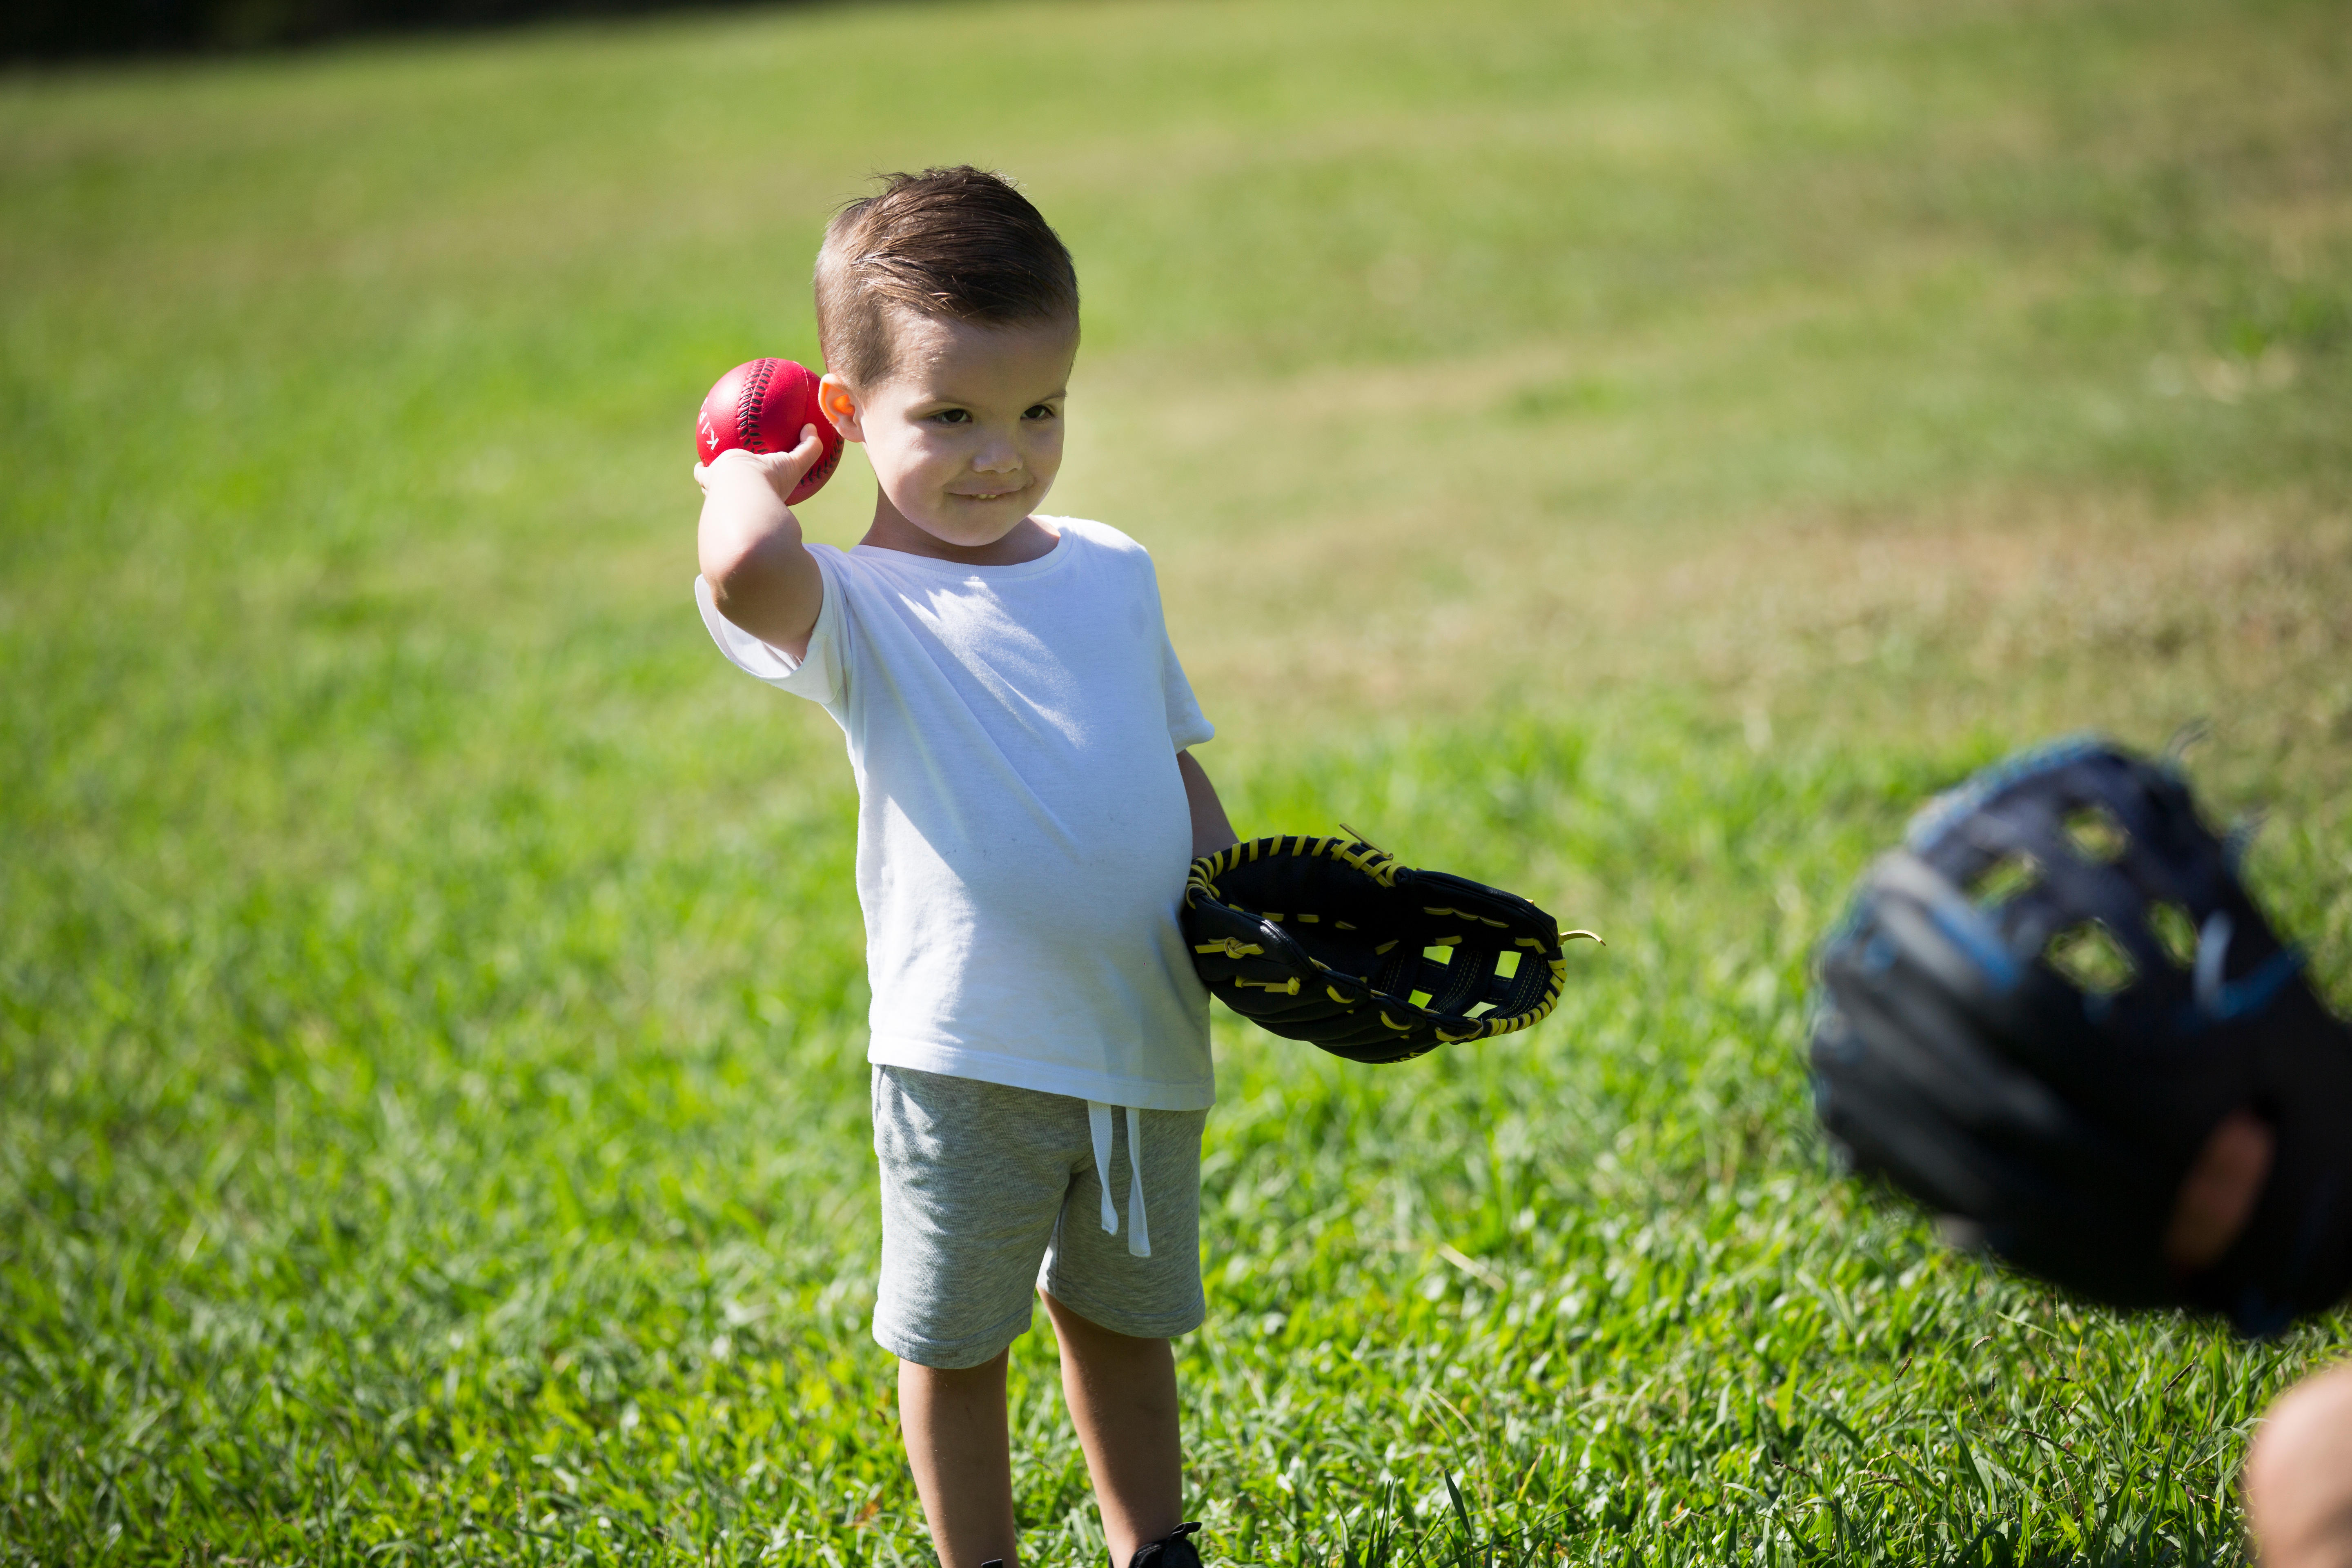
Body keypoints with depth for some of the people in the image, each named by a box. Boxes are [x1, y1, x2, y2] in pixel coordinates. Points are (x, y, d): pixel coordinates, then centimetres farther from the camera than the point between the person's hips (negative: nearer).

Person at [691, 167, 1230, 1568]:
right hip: (966, 1059, -5)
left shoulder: (1115, 572, 8)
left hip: (1147, 1042, 5)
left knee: (1123, 1318, 22)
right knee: (956, 1343, 9)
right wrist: (749, 473, -14)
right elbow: (745, 573, -35)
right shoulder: (858, 606, -11)